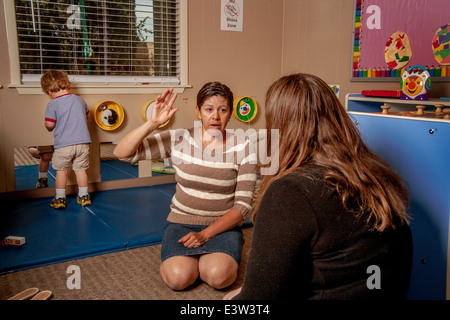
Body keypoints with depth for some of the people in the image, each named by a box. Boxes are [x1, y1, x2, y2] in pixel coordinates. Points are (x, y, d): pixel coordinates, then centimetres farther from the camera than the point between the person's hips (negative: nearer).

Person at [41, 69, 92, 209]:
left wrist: (49, 128, 12)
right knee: (80, 169, 13)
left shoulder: (52, 104, -7)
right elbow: (86, 115, 22)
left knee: (61, 170, 10)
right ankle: (84, 196, 21)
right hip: (83, 142, 4)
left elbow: (49, 125, -10)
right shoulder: (80, 100, 7)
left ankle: (60, 198, 16)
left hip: (63, 144, -3)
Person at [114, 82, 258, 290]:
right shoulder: (178, 140, -5)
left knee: (218, 276, -27)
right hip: (182, 221, 1)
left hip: (223, 225, 0)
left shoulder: (243, 148, -7)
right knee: (178, 278, -24)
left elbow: (243, 205, -7)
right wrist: (153, 123, -24)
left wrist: (205, 235, -16)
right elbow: (122, 153, -10)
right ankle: (179, 256, 10)